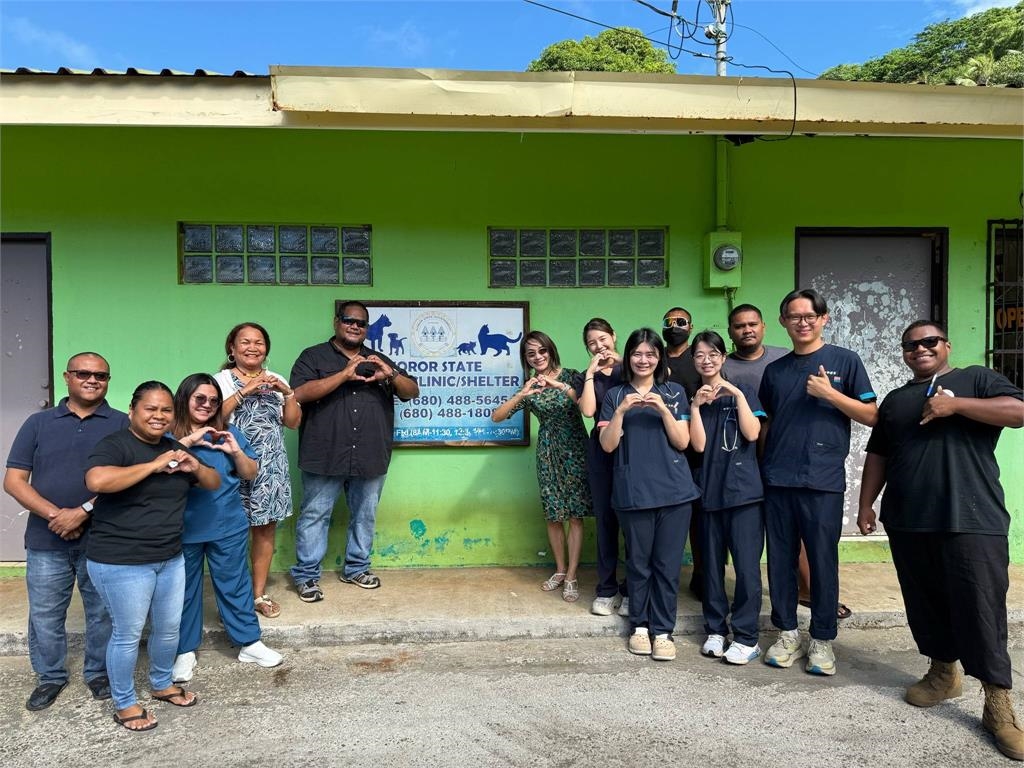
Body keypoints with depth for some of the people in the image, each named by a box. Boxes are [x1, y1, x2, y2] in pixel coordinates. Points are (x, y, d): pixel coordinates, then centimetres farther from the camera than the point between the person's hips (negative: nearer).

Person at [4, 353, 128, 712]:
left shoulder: (122, 424, 0)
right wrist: (53, 514, -13)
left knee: (103, 613, 10)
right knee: (45, 615, 12)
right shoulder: (39, 422, 6)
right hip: (46, 540, 2)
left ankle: (99, 672, 30)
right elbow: (13, 480, 1)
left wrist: (83, 511, -18)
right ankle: (50, 676, 33)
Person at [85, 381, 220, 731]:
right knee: (128, 634, 6)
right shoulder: (114, 445, -14)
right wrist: (153, 465, -29)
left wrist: (195, 466, -8)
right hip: (121, 562, -7)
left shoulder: (173, 448, 8)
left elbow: (214, 484, 14)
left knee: (169, 628, 18)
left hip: (170, 558, 7)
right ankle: (124, 704, 27)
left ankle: (162, 685, 41)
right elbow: (96, 480, -35)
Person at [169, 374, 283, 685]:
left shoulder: (229, 433, 4)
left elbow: (250, 474, 6)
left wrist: (236, 451, -11)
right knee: (185, 589, 11)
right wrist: (188, 440, -24)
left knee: (235, 584, 11)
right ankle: (185, 652, 27)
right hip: (183, 528, -1)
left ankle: (250, 643, 23)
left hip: (228, 527, 2)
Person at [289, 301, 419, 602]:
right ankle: (306, 576, 15)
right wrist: (345, 374, -19)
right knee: (315, 516, 3)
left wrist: (390, 374, -11)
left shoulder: (379, 360, 15)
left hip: (371, 458, 4)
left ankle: (356, 569, 29)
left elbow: (413, 391, 10)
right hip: (325, 457, -4)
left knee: (365, 516, 13)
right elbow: (299, 394, -14)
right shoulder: (313, 356, 3)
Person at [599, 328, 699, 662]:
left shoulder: (674, 392, 7)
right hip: (633, 492, 0)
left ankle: (663, 630, 16)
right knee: (638, 563, 8)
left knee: (667, 564, 4)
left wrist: (664, 409, -13)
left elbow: (682, 442, 1)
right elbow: (607, 445, -2)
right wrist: (621, 411, -15)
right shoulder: (615, 396, 6)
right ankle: (639, 626, 24)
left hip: (674, 490, 1)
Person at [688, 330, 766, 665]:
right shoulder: (692, 399, 9)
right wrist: (696, 405, -11)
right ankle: (715, 630, 20)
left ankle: (746, 638, 6)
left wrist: (738, 395, -13)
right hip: (709, 490, 2)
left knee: (746, 565, -5)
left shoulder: (743, 391, 5)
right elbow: (698, 445, -4)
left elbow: (752, 434, -9)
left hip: (744, 489, -2)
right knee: (712, 564, 8)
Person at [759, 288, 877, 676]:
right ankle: (787, 633, 21)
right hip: (777, 479, 3)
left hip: (823, 480, -3)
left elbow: (871, 415, 0)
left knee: (823, 560, 3)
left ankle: (822, 639, 17)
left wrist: (830, 394, -13)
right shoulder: (775, 370, 12)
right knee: (780, 558, 7)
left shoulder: (845, 360, 3)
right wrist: (761, 466, 10)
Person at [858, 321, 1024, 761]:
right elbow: (878, 455, 18)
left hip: (972, 521, -5)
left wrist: (956, 404, -15)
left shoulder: (976, 379, 6)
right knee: (925, 602, 11)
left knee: (981, 608, -5)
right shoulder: (895, 399, 19)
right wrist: (866, 504, 11)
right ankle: (943, 672, 29)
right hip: (908, 523, 5)